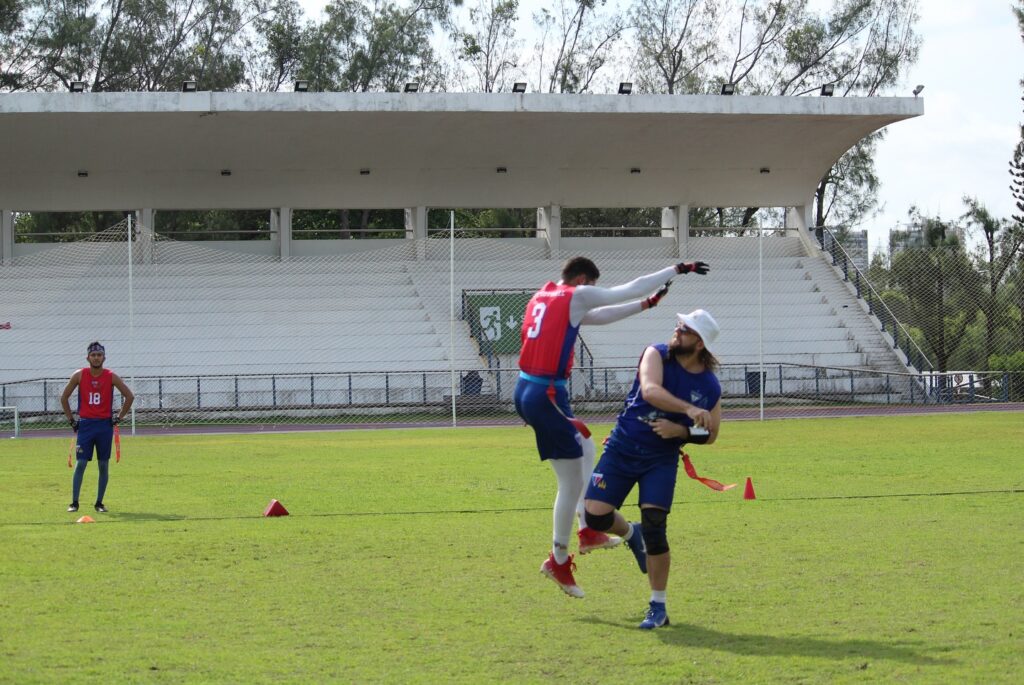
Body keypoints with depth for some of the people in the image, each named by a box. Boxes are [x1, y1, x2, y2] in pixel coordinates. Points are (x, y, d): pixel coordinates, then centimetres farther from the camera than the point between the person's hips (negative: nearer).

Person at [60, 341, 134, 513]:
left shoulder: (111, 377, -1)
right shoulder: (79, 375, 0)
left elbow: (129, 397, 5)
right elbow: (64, 397, 8)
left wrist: (119, 418, 1)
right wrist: (71, 420, 4)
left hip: (105, 425, 1)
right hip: (85, 424, -1)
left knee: (104, 465, 3)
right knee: (80, 464, -6)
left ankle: (99, 503, 11)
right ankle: (74, 503, -2)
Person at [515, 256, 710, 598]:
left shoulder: (542, 297, 17)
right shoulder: (576, 296, -6)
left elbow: (597, 316, 27)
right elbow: (631, 289, 0)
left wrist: (647, 304, 29)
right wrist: (678, 269, 10)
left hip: (526, 390, 9)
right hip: (547, 394, -9)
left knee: (585, 448, 26)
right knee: (572, 482, 0)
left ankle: (588, 531, 22)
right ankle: (558, 559, 7)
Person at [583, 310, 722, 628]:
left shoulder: (710, 386, -5)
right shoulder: (657, 355, -9)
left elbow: (710, 435, 5)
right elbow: (650, 390, -29)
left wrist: (680, 431, -15)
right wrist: (689, 409, -43)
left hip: (661, 459, -1)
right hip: (621, 448, 1)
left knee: (653, 528, -13)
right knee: (596, 517, -8)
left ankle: (658, 607, 0)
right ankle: (630, 532, 30)